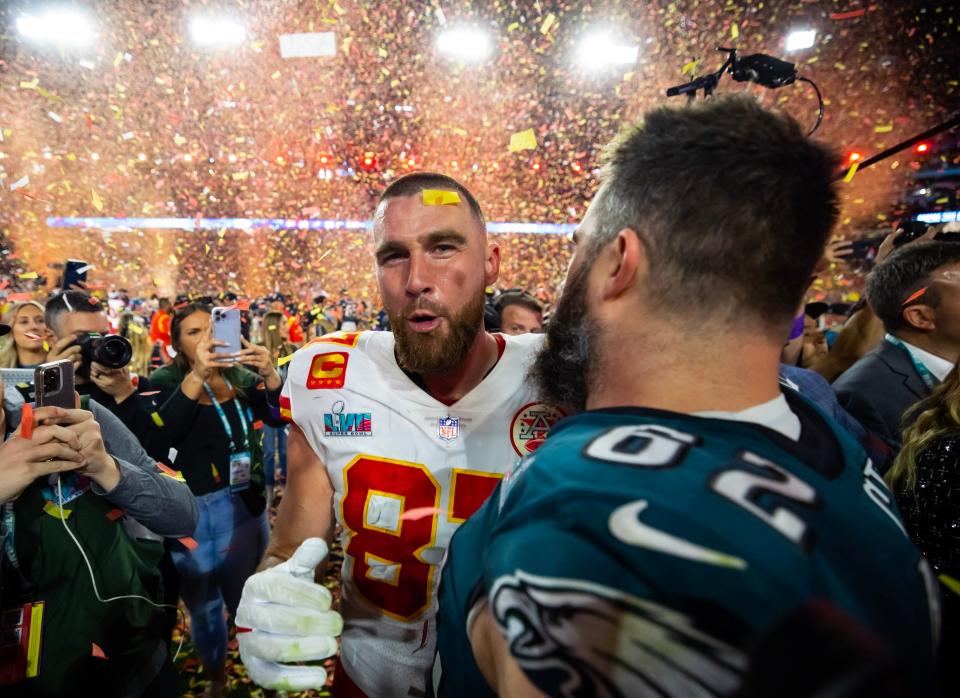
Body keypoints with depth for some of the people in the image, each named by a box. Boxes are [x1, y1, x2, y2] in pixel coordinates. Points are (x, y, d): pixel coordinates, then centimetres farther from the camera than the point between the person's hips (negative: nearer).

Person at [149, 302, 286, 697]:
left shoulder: (241, 376, 2)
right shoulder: (166, 380, -7)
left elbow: (279, 417, -8)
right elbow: (159, 433, -25)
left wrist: (269, 375, -27)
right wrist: (197, 375, -36)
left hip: (245, 503, 2)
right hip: (191, 510, -2)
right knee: (203, 602, 15)